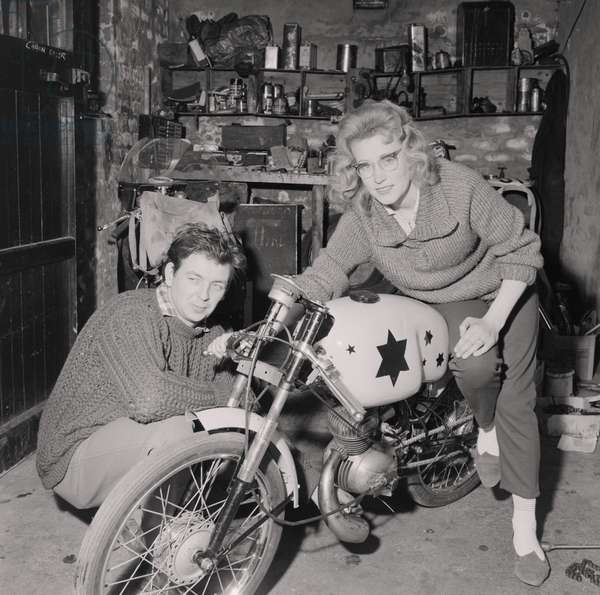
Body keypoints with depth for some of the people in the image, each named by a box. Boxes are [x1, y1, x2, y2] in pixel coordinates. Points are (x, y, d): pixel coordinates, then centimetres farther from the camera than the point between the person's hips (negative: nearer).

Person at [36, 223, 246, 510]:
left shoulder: (210, 334, 4)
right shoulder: (130, 314, -24)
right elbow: (148, 400, -38)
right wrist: (222, 395, -26)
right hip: (74, 459, -8)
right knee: (174, 429, -32)